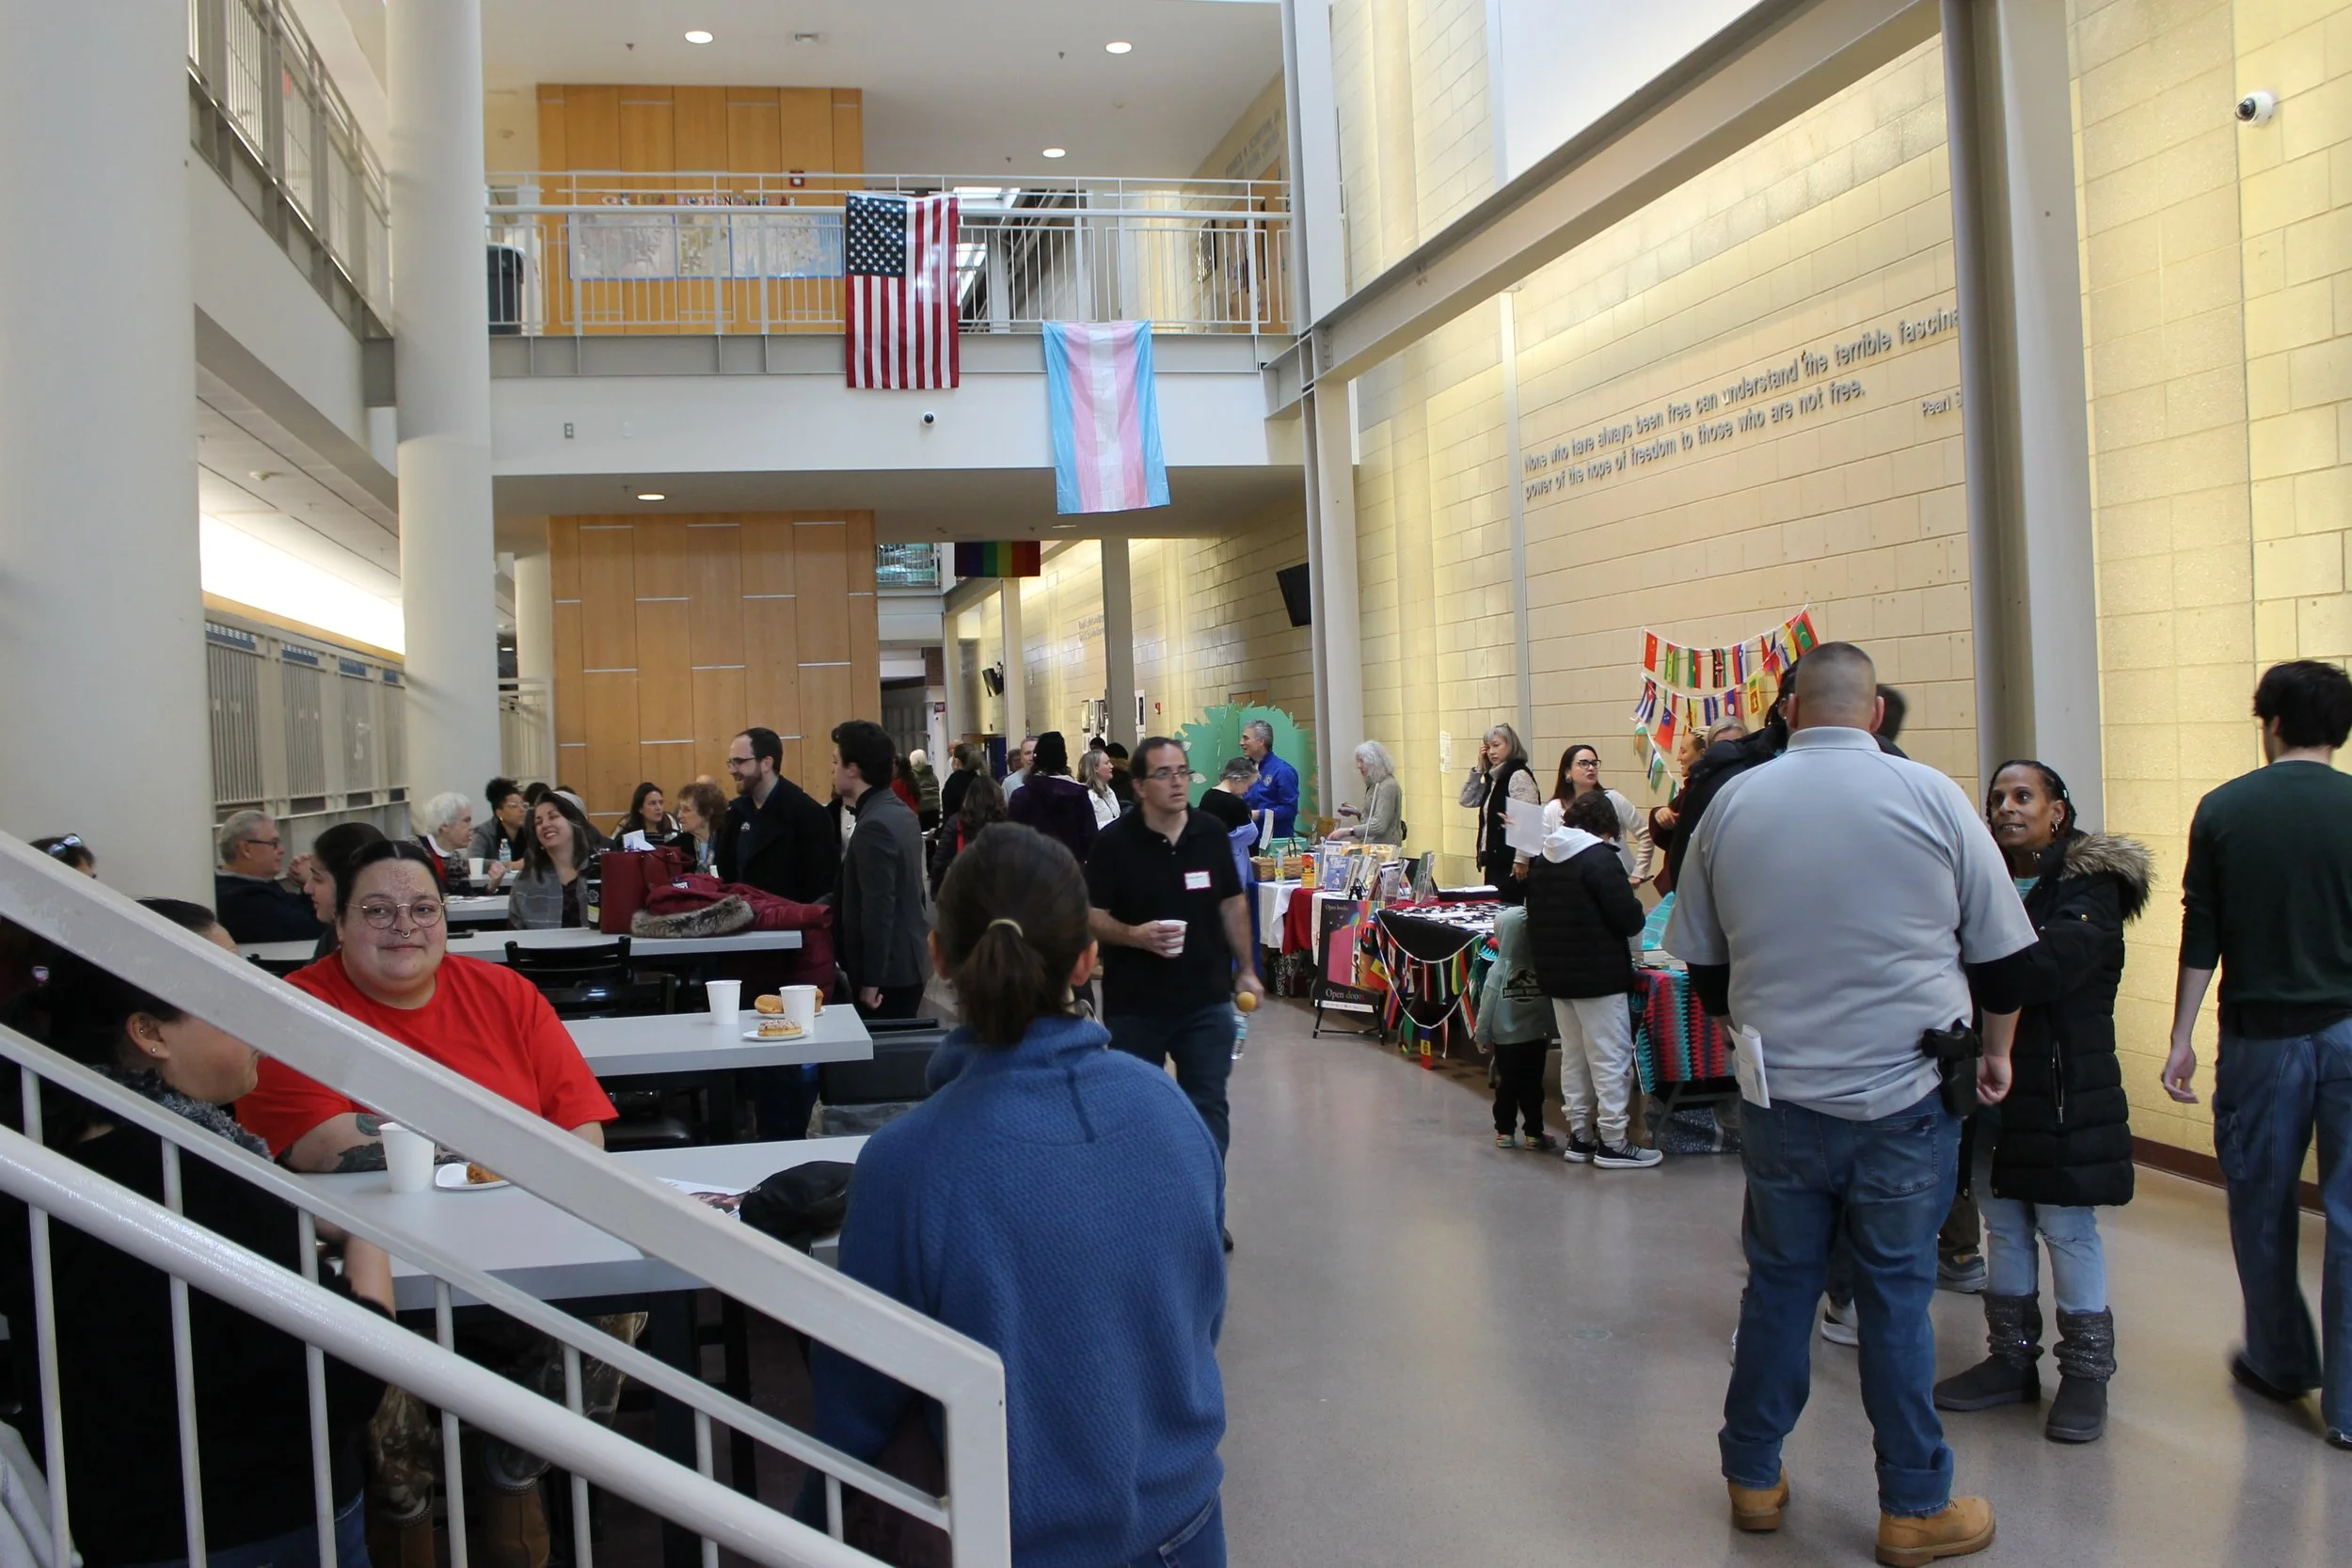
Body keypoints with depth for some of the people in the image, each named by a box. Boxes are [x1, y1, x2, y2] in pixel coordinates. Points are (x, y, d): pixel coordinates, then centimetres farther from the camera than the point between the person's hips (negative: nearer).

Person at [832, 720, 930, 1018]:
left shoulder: (874, 826, -20)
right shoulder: (901, 812, 10)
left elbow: (878, 909, -22)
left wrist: (870, 981, -20)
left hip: (888, 970, -10)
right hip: (907, 962, 10)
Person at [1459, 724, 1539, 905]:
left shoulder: (1519, 775, -12)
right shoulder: (1494, 778, 15)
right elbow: (1467, 800, 18)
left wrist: (1521, 859, -21)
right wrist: (1479, 768, 9)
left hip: (1509, 861, -9)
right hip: (1493, 858, 9)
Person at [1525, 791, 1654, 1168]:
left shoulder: (1543, 861, 9)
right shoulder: (1600, 858, -16)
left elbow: (1534, 919, 15)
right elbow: (1629, 920, -18)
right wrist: (1633, 907, 2)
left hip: (1555, 975, 8)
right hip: (1599, 976, -8)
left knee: (1573, 1056, 15)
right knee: (1610, 1058, 0)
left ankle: (1579, 1136, 21)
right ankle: (1613, 1142, 4)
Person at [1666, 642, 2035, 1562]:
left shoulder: (1733, 805, 1)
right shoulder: (1931, 798, -6)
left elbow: (1704, 967, 10)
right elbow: (1999, 951, 2)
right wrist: (1995, 1053, 18)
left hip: (1779, 1099, 2)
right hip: (1905, 1097, -2)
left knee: (1778, 1285, 14)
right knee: (1896, 1296, 8)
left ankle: (1753, 1479, 26)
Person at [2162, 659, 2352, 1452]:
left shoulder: (2223, 809, -3)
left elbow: (2200, 938, -2)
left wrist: (2181, 1039, 4)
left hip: (2261, 1032, 1)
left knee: (2261, 1207, 16)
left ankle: (2282, 1362, 30)